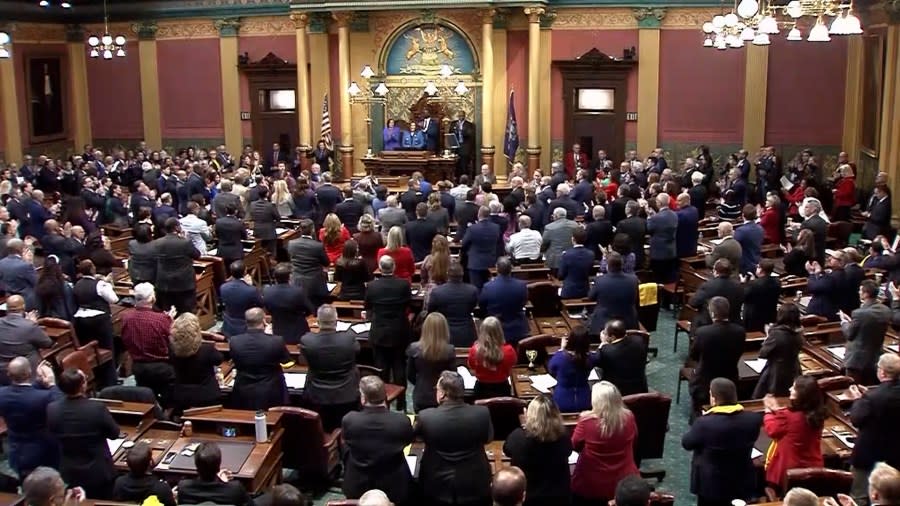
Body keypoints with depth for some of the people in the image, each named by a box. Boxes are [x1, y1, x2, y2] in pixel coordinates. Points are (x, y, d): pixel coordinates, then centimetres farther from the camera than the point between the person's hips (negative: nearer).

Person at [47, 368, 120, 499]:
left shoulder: (52, 409, -17)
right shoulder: (98, 408, -26)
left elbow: (53, 434, 3)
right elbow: (114, 434, -10)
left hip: (69, 474, 3)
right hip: (99, 473, -3)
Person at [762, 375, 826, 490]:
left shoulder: (787, 416, -24)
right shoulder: (816, 414, -6)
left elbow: (772, 430, -5)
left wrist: (769, 411, 8)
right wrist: (777, 409, 15)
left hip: (790, 469, -6)